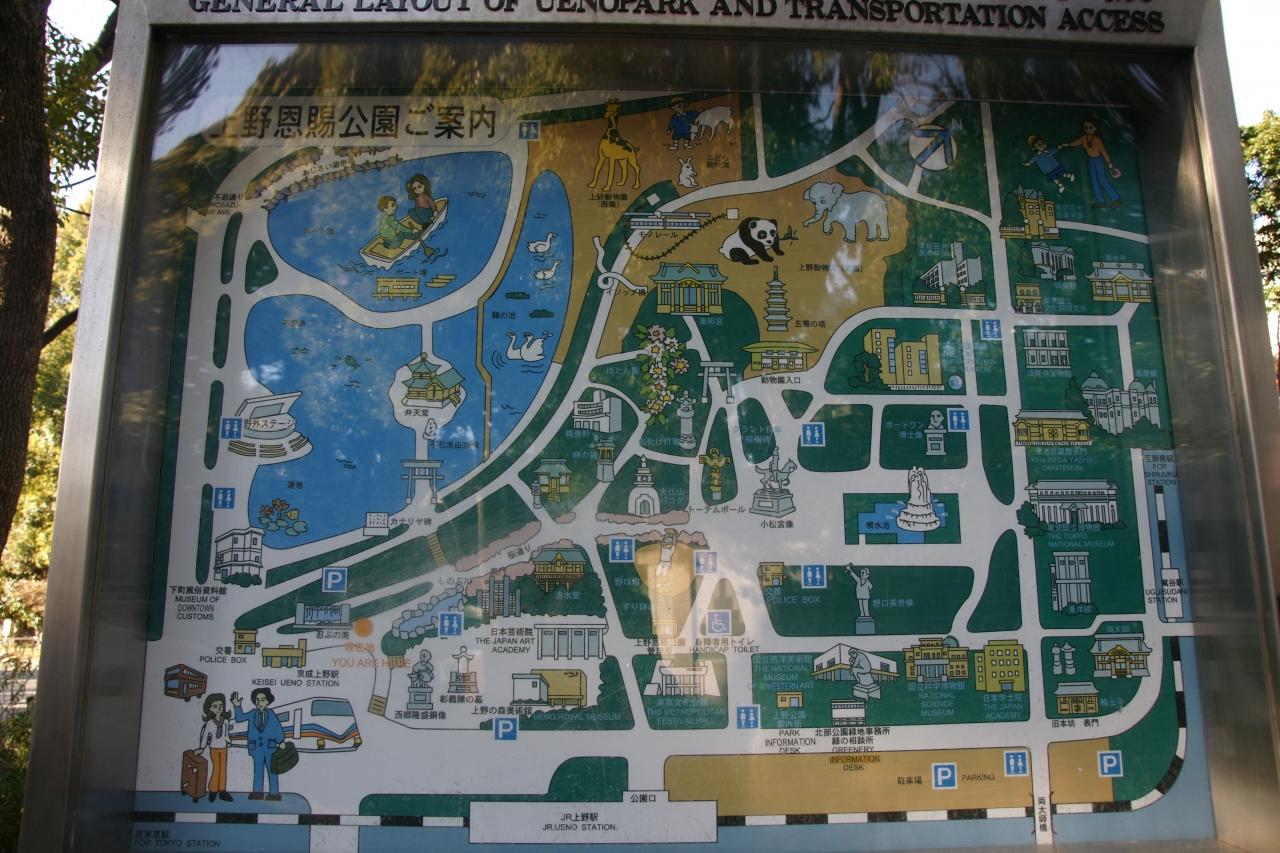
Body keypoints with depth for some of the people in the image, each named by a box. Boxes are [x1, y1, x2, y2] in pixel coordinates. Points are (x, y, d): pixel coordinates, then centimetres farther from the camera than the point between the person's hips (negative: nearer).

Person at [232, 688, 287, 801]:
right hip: (256, 748, 3)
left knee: (272, 770, 2)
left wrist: (281, 741, -10)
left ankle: (274, 793, 6)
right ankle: (257, 792, 16)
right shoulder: (253, 714, 5)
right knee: (258, 770, 9)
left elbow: (278, 728, -4)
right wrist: (237, 706, 2)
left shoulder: (271, 714, -3)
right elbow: (239, 718, 12)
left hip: (270, 747, -3)